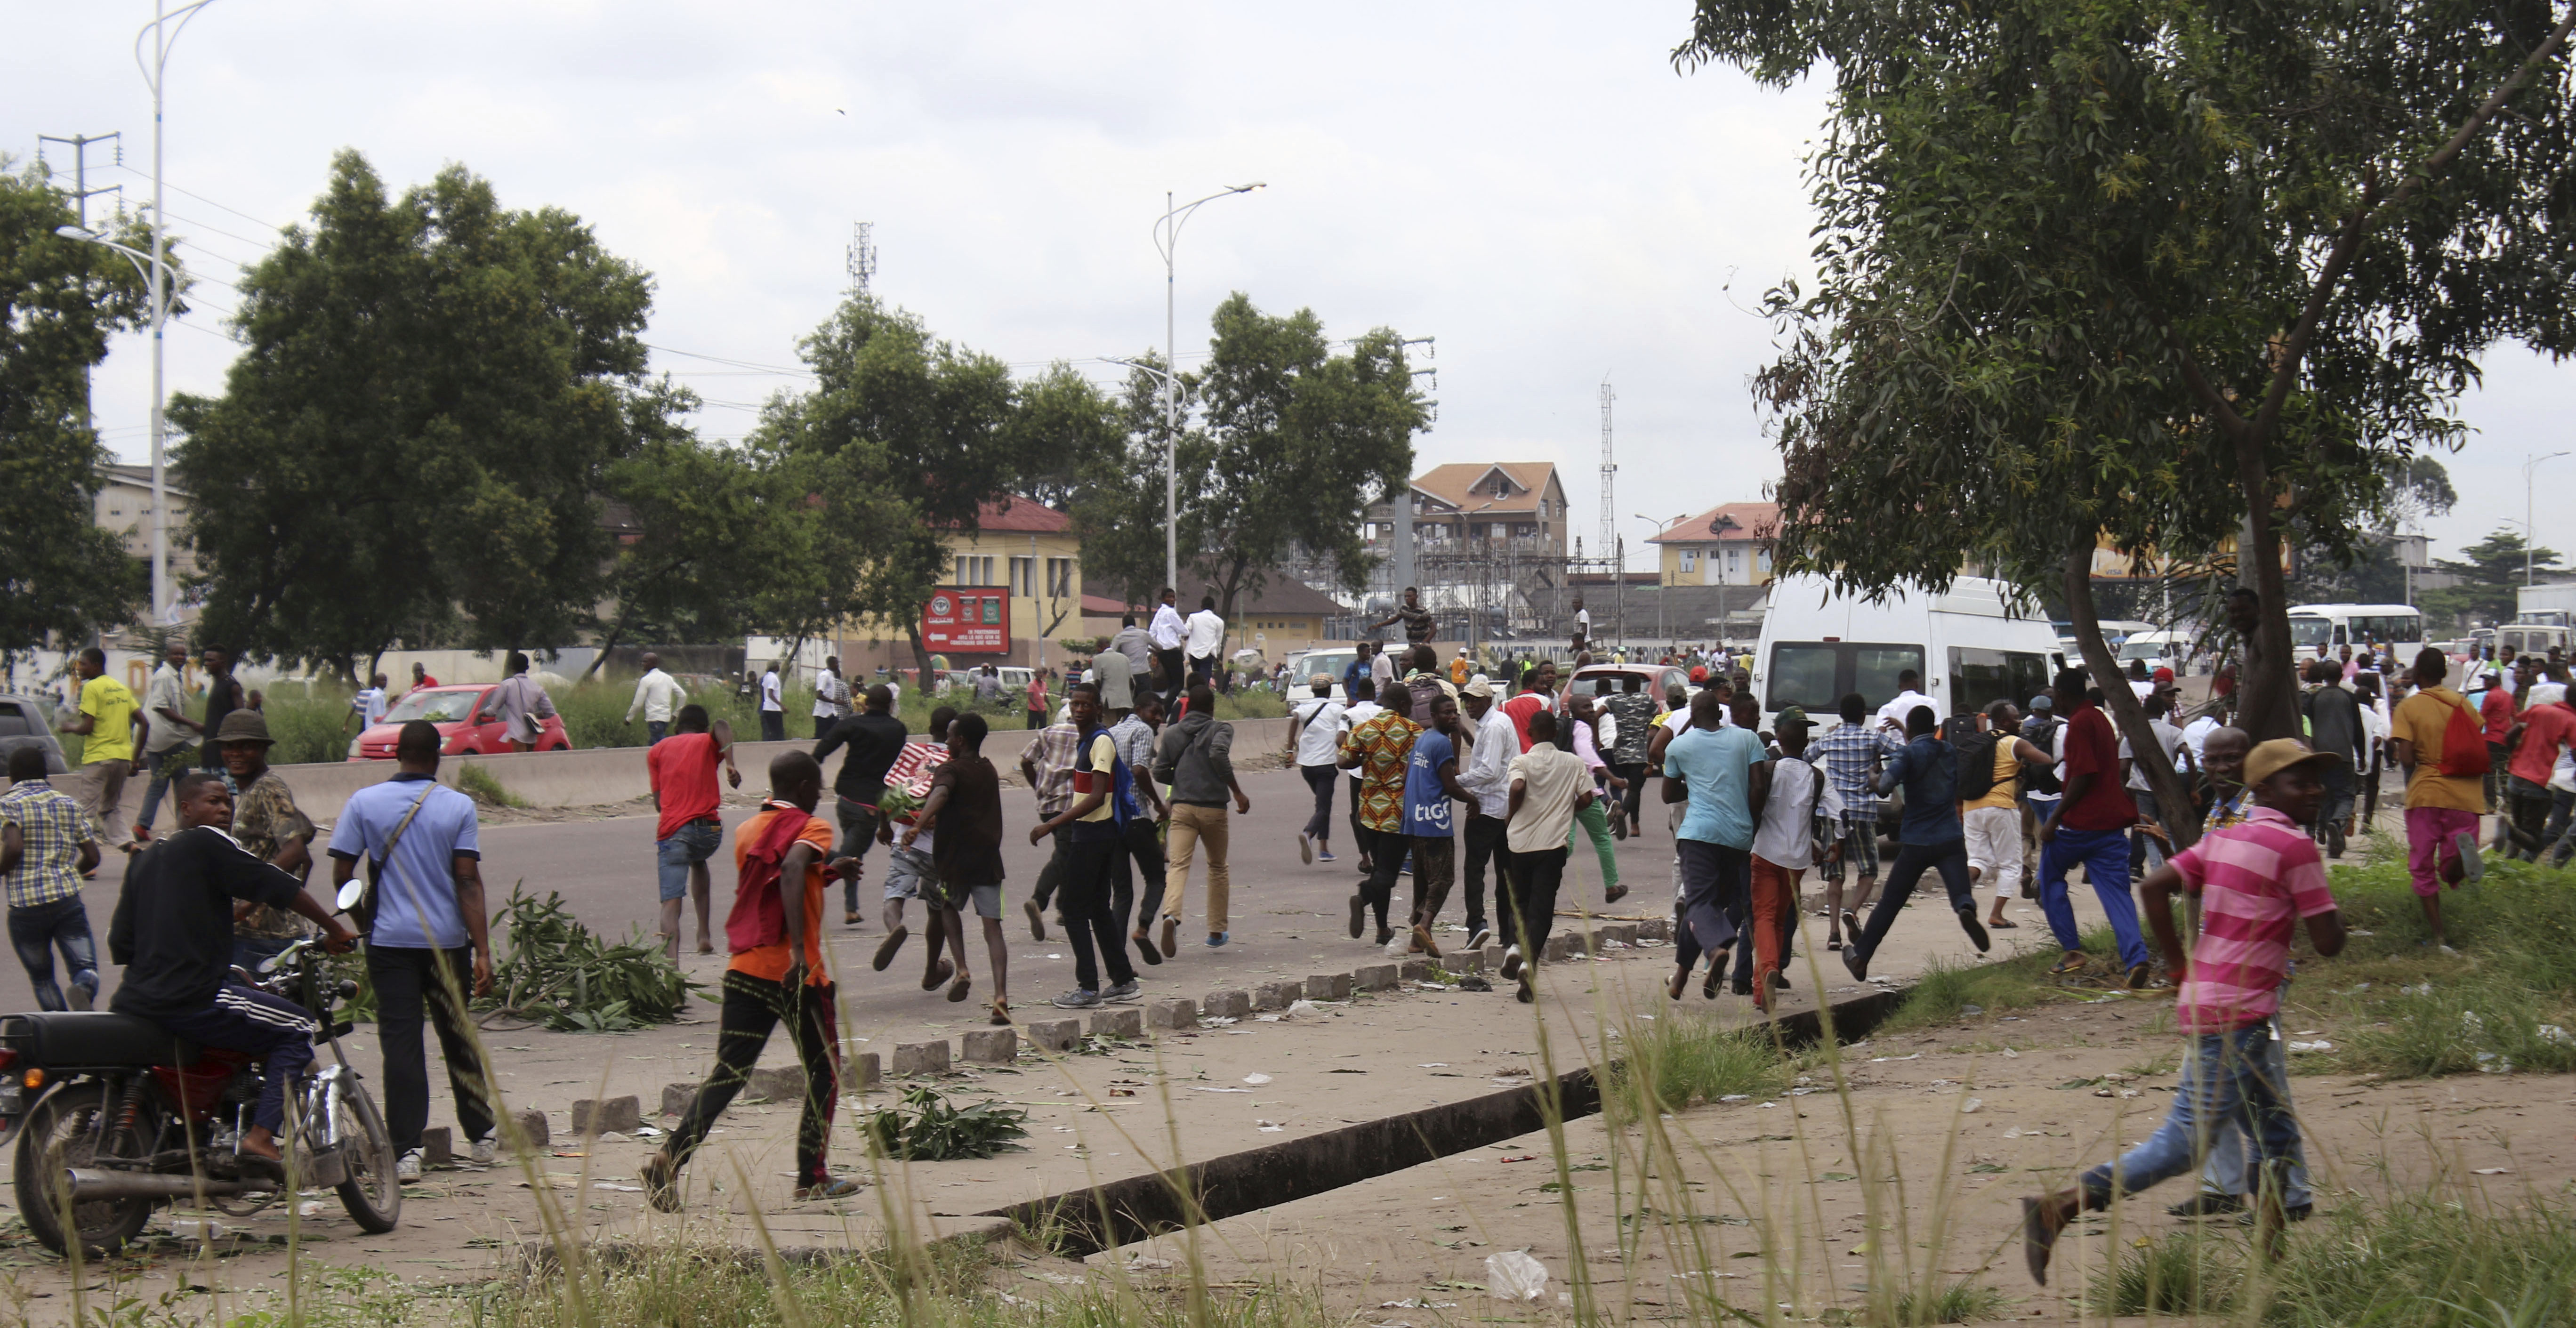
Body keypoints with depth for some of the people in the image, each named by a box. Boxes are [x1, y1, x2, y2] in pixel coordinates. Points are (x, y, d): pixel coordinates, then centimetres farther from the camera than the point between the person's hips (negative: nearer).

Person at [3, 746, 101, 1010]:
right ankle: (83, 990, -34)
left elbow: (13, 848, -17)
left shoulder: (8, 804, 0)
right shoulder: (69, 804, 13)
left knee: (41, 978, 15)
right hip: (68, 901, 2)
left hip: (25, 907, -2)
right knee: (86, 968, 0)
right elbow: (93, 857, 11)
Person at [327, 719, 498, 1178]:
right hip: (448, 941, 1)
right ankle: (480, 1137, 24)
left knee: (401, 1042, 0)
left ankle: (407, 1151, -6)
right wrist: (483, 952, -8)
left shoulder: (364, 803, -3)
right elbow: (469, 882, -8)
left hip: (390, 939, -1)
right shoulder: (458, 807, -3)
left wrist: (361, 920, 17)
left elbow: (342, 875, -2)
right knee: (458, 1037, 15)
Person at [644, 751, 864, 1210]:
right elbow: (793, 870, -28)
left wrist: (827, 873, 37)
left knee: (729, 1073, 3)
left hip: (744, 970, 6)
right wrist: (800, 948, -33)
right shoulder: (811, 828, -6)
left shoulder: (747, 831, 15)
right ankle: (812, 1178, 15)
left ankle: (671, 1155, -16)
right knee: (824, 1072, 12)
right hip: (796, 976, -6)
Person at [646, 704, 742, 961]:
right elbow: (721, 726, -10)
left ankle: (671, 964, -29)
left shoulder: (657, 750, 17)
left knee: (671, 903, -7)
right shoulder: (708, 742, 15)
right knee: (698, 862, 35)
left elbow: (658, 802, 12)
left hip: (672, 831, -2)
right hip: (710, 831, 2)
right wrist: (730, 764, -19)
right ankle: (704, 935, 27)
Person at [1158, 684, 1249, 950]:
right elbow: (1219, 753, -21)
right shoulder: (1220, 729, -1)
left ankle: (1171, 914, -38)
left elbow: (1160, 772, 8)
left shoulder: (1172, 733, 11)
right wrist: (1237, 792, -16)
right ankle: (1217, 930, 22)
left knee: (1178, 865, -10)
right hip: (1213, 807, -2)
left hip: (1182, 807, 2)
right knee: (1218, 867, 17)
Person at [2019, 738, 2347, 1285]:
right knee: (2184, 1143, -9)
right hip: (2236, 1015, -9)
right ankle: (2057, 1209, -14)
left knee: (2278, 1141, 16)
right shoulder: (2296, 848, -9)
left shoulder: (2223, 840, 13)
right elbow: (2329, 943, -10)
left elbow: (2154, 886, 3)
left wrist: (2180, 967, 9)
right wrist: (2330, 909, 11)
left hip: (2205, 1000, 9)